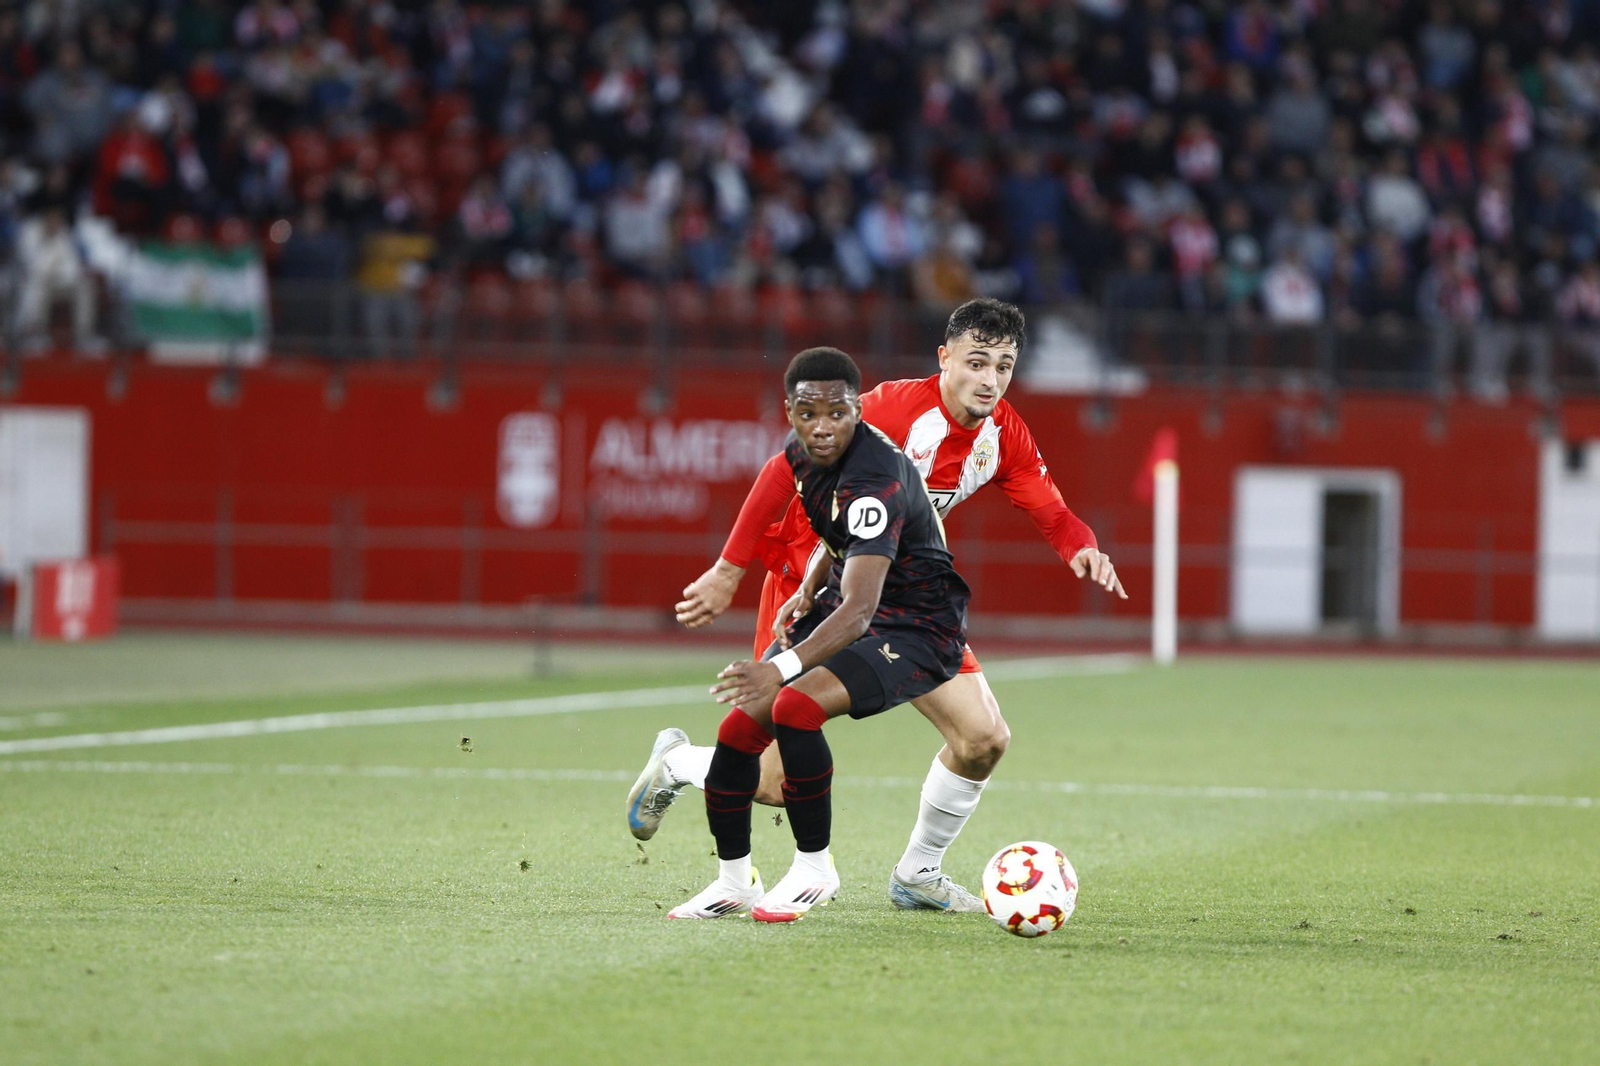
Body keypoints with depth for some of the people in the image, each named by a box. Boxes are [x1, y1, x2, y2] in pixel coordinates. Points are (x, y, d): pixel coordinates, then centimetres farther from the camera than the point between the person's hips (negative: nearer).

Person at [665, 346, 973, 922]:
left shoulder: (875, 482, -30)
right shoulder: (802, 454, -2)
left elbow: (859, 611, -39)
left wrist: (784, 668, -50)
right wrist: (809, 588, 5)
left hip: (918, 628, -9)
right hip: (839, 608, 9)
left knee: (794, 707, -30)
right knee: (741, 722, -5)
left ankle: (815, 869, -12)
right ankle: (734, 880, 13)